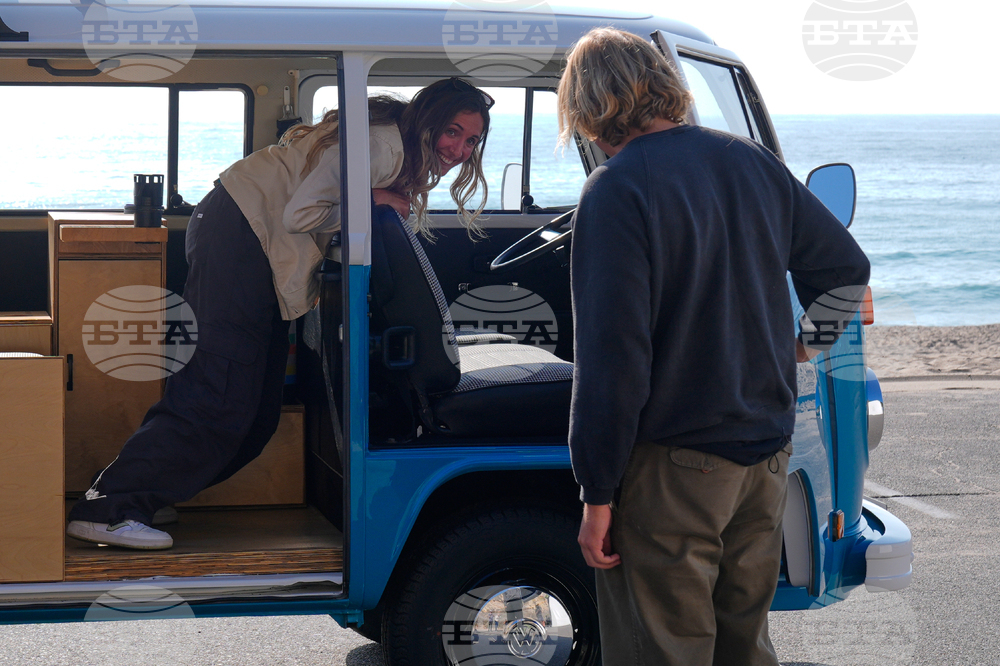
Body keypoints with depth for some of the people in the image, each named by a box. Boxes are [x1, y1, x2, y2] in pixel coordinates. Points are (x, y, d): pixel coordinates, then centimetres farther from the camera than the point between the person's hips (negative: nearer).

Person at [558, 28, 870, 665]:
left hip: (671, 469, -7)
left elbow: (611, 357, -20)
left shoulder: (617, 190, -16)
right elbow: (846, 267, 16)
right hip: (767, 453, 7)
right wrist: (804, 344, 33)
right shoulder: (753, 161, 5)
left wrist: (598, 494, -15)